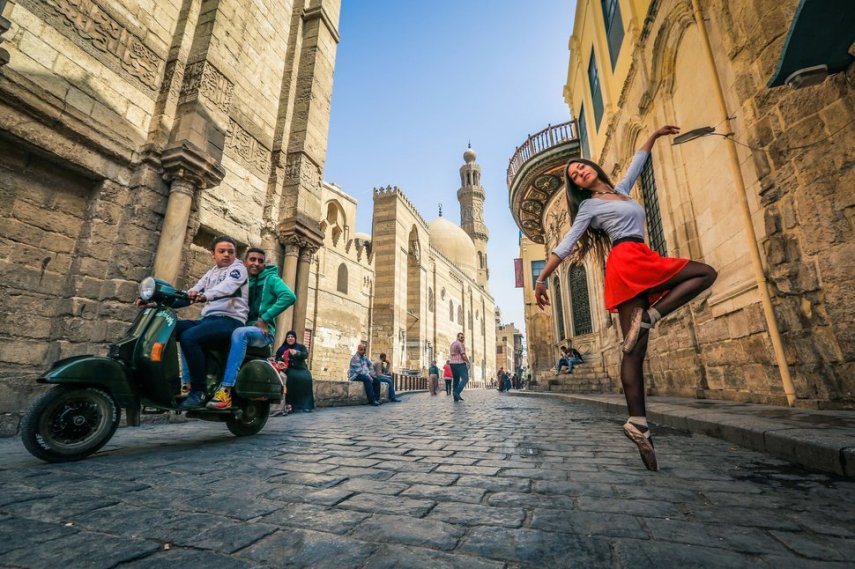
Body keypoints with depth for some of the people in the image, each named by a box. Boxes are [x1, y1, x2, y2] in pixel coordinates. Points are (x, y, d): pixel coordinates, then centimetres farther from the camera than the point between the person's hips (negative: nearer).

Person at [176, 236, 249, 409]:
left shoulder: (238, 268, 2)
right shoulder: (211, 273, 25)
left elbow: (226, 287, -20)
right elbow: (193, 292, 13)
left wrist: (205, 296, -39)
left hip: (230, 320, -8)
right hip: (208, 319, 8)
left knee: (188, 337, -28)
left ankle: (199, 390, -20)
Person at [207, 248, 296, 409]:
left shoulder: (270, 278, 2)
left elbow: (289, 296, -17)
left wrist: (264, 318, -19)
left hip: (262, 331, -6)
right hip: (242, 327, 6)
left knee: (239, 333, -37)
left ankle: (226, 390, -41)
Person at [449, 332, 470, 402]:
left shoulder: (453, 343, 18)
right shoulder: (460, 344, -10)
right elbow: (463, 355, -15)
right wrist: (468, 362, -5)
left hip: (453, 364, 9)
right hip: (460, 364, -9)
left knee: (455, 380, 9)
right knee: (465, 379, -9)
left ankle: (456, 398, 7)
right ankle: (457, 392, -22)